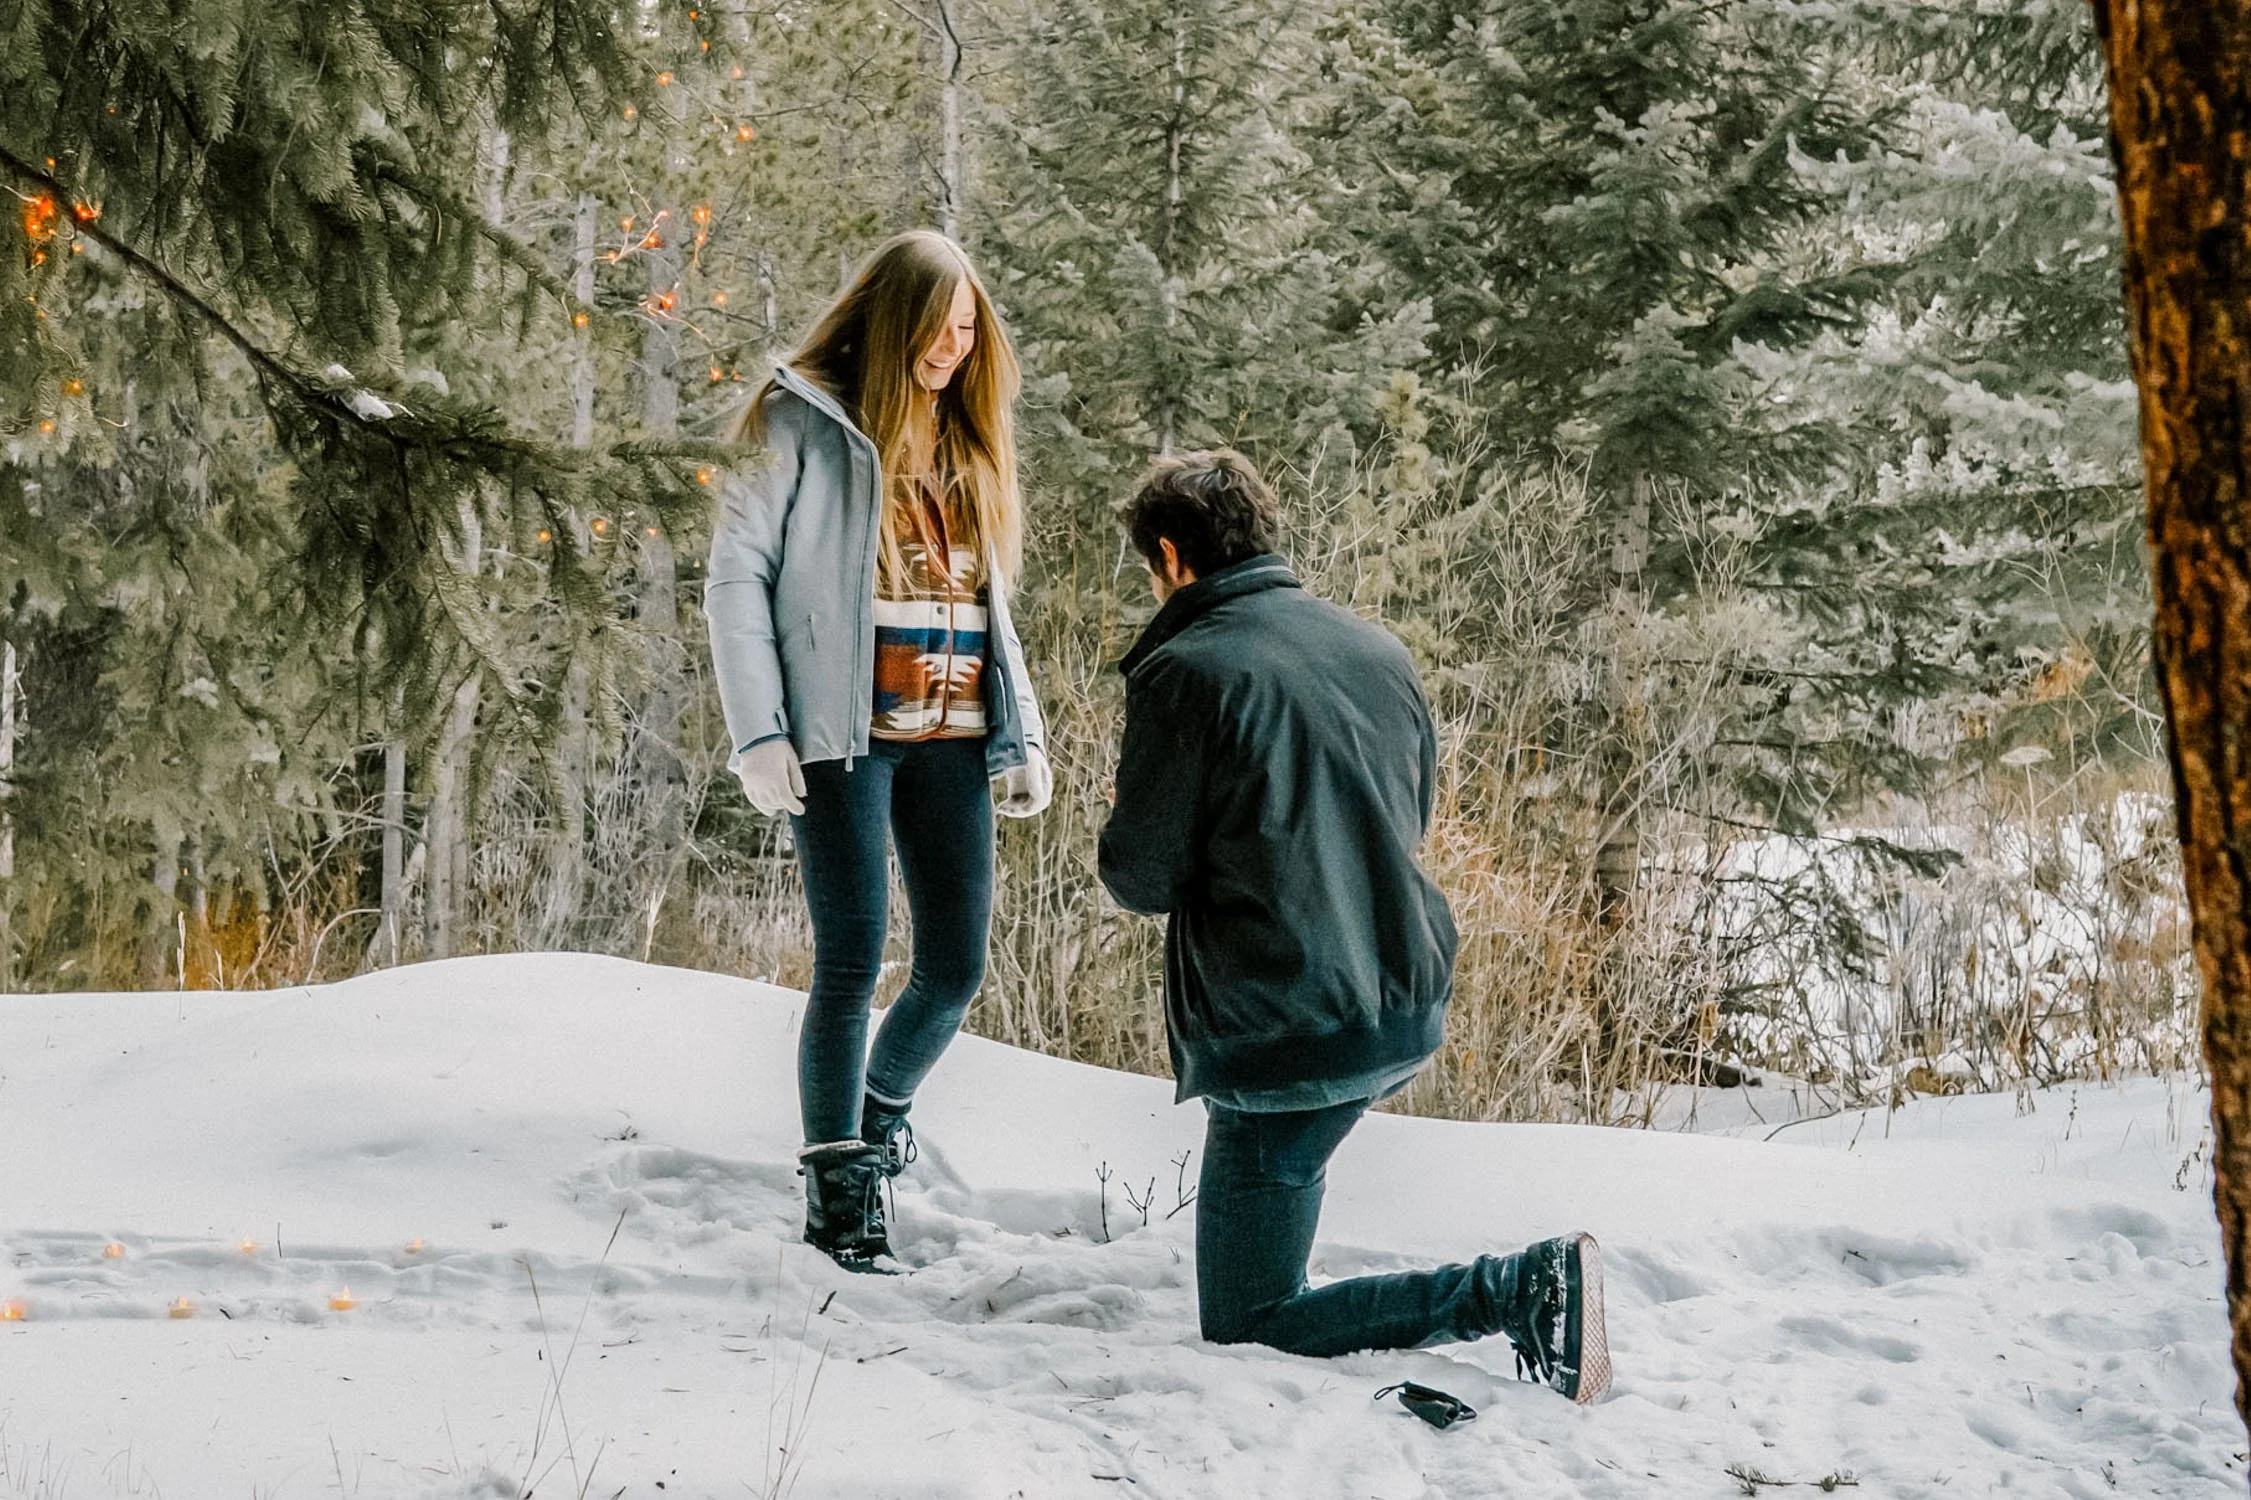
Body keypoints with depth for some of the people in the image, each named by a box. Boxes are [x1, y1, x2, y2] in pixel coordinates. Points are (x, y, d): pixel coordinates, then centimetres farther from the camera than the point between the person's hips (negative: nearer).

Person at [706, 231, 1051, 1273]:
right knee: (852, 961, -8)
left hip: (952, 737, 6)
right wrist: (759, 733, -11)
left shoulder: (966, 440, 18)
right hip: (846, 734, -6)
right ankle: (839, 1191, 3)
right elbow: (736, 576, -4)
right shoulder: (807, 423, -1)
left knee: (956, 967, 4)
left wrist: (1021, 738, 14)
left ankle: (882, 1105, 33)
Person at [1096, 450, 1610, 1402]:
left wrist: (1128, 829, 13)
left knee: (1245, 1329, 1)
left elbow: (1142, 881, -9)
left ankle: (1515, 1290, -15)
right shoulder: (1377, 648, 9)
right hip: (1412, 1008, 8)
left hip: (1285, 1036, -8)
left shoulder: (1185, 672, -12)